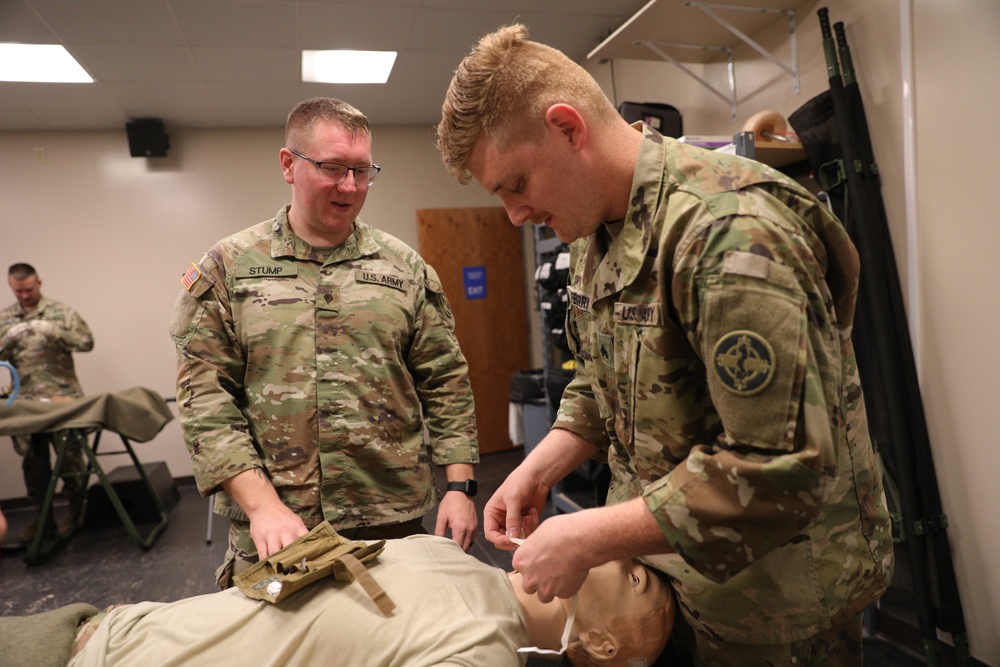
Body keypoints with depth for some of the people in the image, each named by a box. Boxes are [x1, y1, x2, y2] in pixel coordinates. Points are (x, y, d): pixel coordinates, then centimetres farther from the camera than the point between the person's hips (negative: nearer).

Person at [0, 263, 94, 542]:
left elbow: (86, 342, -10)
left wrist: (52, 330, -21)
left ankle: (76, 511, 18)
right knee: (33, 461, 11)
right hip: (26, 402, 4)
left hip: (63, 397, -3)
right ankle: (42, 515, 24)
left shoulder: (60, 312, 0)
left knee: (70, 457, 3)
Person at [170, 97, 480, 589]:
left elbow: (446, 383, 4)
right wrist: (263, 503, -14)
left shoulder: (406, 267, 5)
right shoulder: (228, 267, 1)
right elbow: (204, 394, -5)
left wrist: (460, 485, -3)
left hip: (393, 519, 1)